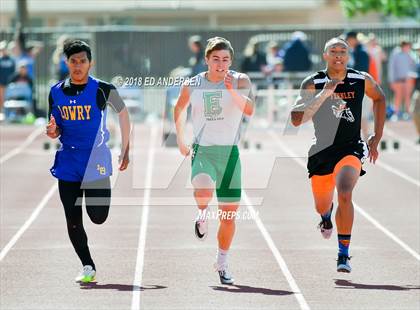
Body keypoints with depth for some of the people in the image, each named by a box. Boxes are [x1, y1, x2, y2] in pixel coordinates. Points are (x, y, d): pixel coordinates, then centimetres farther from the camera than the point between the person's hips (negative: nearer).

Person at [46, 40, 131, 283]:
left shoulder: (103, 90, -6)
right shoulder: (56, 92, 4)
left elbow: (123, 114, 7)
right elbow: (57, 130, 14)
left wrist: (126, 151, 8)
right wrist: (52, 131, -11)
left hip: (96, 162, -3)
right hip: (68, 163, 3)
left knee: (98, 217, -4)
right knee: (73, 221, 0)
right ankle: (87, 267, 13)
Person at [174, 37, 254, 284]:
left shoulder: (240, 81, -5)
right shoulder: (193, 86, 0)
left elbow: (249, 110, -22)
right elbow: (180, 108, 21)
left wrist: (233, 91, -36)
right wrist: (180, 139, 19)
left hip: (229, 152, 1)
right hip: (202, 150, -1)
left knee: (229, 213, 7)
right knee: (203, 187, -34)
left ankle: (222, 264, 25)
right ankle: (203, 214, 0)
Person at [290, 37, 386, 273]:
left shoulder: (362, 80, -4)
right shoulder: (313, 84, -10)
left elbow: (379, 98, 18)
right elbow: (297, 120, -21)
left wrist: (377, 137, 14)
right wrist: (324, 94, -28)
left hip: (351, 149, -1)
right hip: (322, 150, 1)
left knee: (344, 194, -27)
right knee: (321, 206, 18)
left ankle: (344, 254, -17)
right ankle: (327, 216, 60)